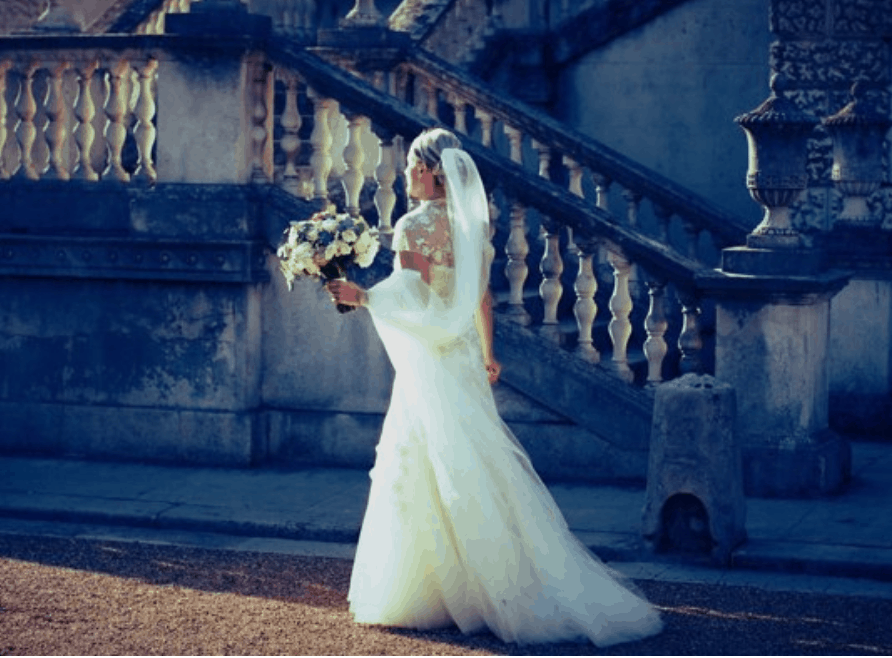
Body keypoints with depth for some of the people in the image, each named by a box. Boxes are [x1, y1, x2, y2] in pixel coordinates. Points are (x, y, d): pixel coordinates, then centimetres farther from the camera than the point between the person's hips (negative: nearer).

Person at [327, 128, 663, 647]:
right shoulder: (473, 224, 10)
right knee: (478, 471, 11)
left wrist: (362, 296, -14)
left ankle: (421, 594, 1)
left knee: (424, 478, -2)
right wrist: (488, 354, 24)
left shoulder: (415, 226, -13)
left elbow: (415, 300, -19)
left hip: (429, 363, -8)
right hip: (464, 361, 8)